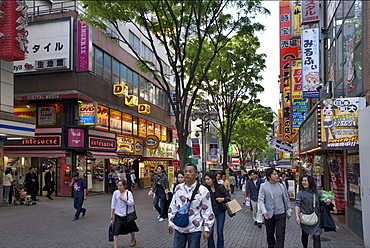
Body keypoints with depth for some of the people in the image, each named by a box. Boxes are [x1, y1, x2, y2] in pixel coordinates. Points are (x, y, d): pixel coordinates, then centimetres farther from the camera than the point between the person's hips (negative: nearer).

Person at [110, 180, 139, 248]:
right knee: (115, 231, -10)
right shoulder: (115, 193, -7)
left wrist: (123, 199, -27)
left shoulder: (128, 193, -14)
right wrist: (112, 214, 1)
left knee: (131, 229, 20)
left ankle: (133, 240, 48)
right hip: (118, 215, 1)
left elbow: (131, 203, -21)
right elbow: (113, 204, 0)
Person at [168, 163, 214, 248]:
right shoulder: (178, 188, 3)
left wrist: (207, 229, -6)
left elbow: (207, 211, -6)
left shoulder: (203, 190, -8)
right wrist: (170, 223, 12)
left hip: (194, 229, -3)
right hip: (179, 228, 4)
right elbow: (172, 207, 12)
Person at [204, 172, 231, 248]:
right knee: (210, 233, -1)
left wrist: (223, 199, -18)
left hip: (220, 212, 0)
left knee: (220, 233, 7)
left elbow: (228, 197, 0)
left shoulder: (220, 187, -6)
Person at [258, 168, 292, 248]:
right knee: (270, 234, 14)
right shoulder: (263, 186, -7)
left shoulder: (282, 186, 3)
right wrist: (264, 211, -20)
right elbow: (260, 200, -9)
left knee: (280, 235, -2)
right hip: (269, 215, -1)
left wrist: (289, 210, 14)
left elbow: (286, 199, 13)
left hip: (281, 214, 1)